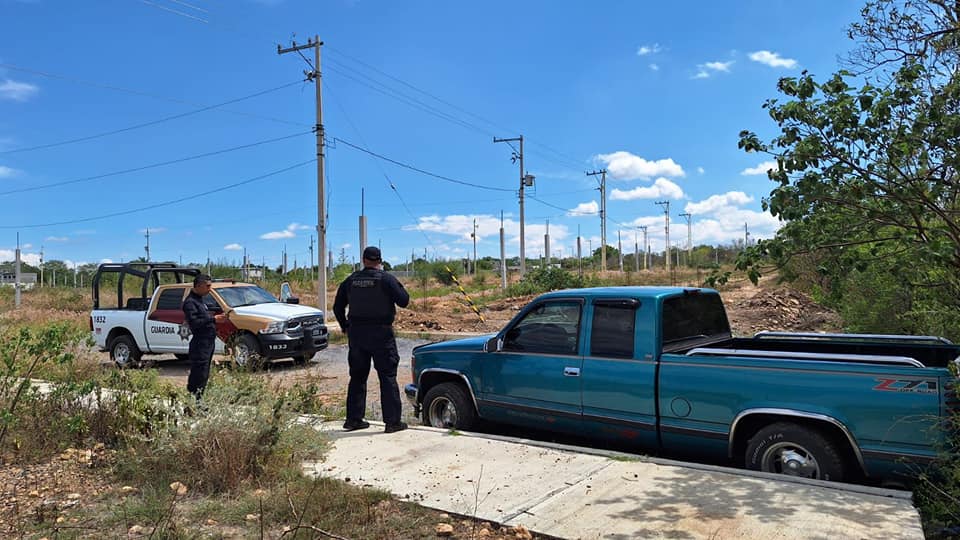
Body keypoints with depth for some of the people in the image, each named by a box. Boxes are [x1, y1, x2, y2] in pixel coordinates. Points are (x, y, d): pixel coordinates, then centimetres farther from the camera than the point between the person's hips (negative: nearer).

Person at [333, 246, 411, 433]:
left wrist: (345, 326, 22)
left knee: (357, 377, 14)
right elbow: (403, 301, -8)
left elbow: (338, 307, 12)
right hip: (381, 333, -4)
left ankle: (353, 419, 18)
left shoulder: (351, 280, 7)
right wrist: (399, 286, 10)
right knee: (388, 377, 1)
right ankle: (392, 421, 0)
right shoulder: (386, 279, -8)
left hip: (356, 333, 4)